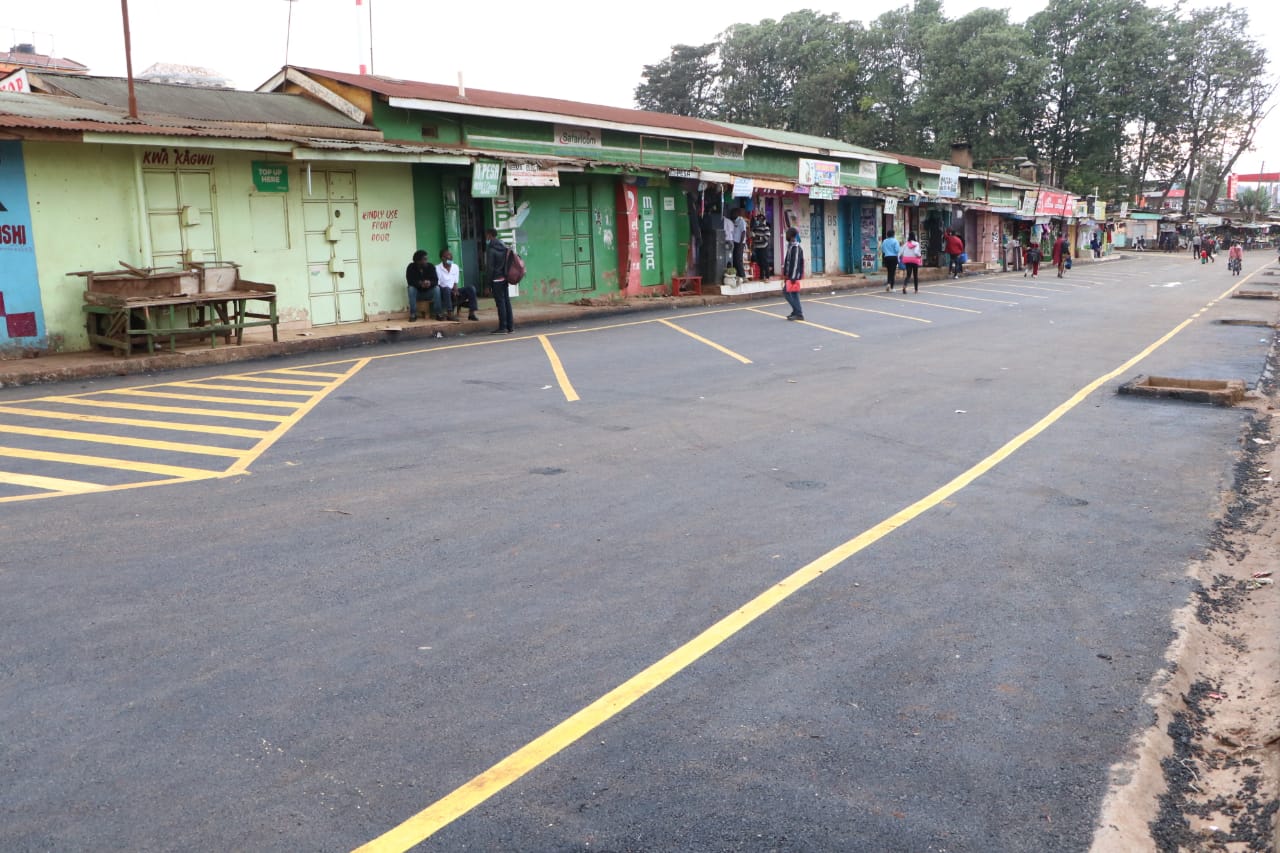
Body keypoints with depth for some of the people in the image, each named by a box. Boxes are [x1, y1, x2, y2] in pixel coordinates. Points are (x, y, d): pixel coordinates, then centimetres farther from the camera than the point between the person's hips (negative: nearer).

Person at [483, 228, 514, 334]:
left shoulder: (490, 250, -12)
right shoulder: (504, 246, 11)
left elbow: (489, 268, -13)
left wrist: (488, 283, -9)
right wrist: (506, 274, 17)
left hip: (496, 279, -7)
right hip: (504, 278, 7)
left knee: (500, 303, -5)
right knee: (506, 301, 10)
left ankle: (502, 327, -4)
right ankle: (510, 326, 12)